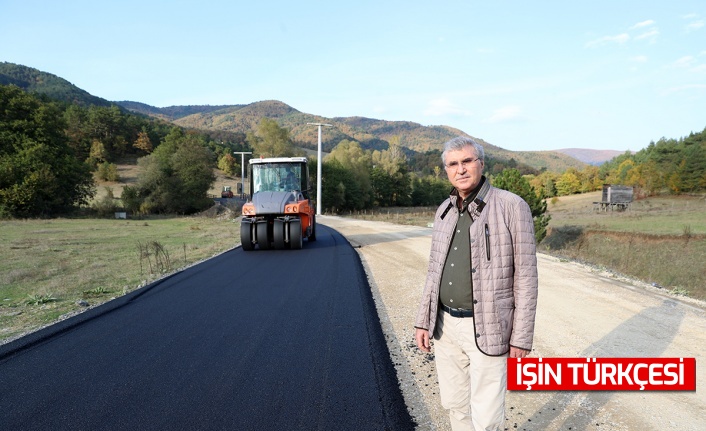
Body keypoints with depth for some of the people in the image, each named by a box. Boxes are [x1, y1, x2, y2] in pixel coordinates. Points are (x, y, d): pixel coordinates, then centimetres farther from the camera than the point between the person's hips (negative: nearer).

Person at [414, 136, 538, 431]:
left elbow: (526, 276, -11)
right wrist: (423, 320, 9)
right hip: (445, 325, 6)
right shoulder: (445, 211, 6)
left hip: (486, 329, -5)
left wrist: (522, 336, -12)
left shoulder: (512, 207, -12)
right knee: (455, 403, 17)